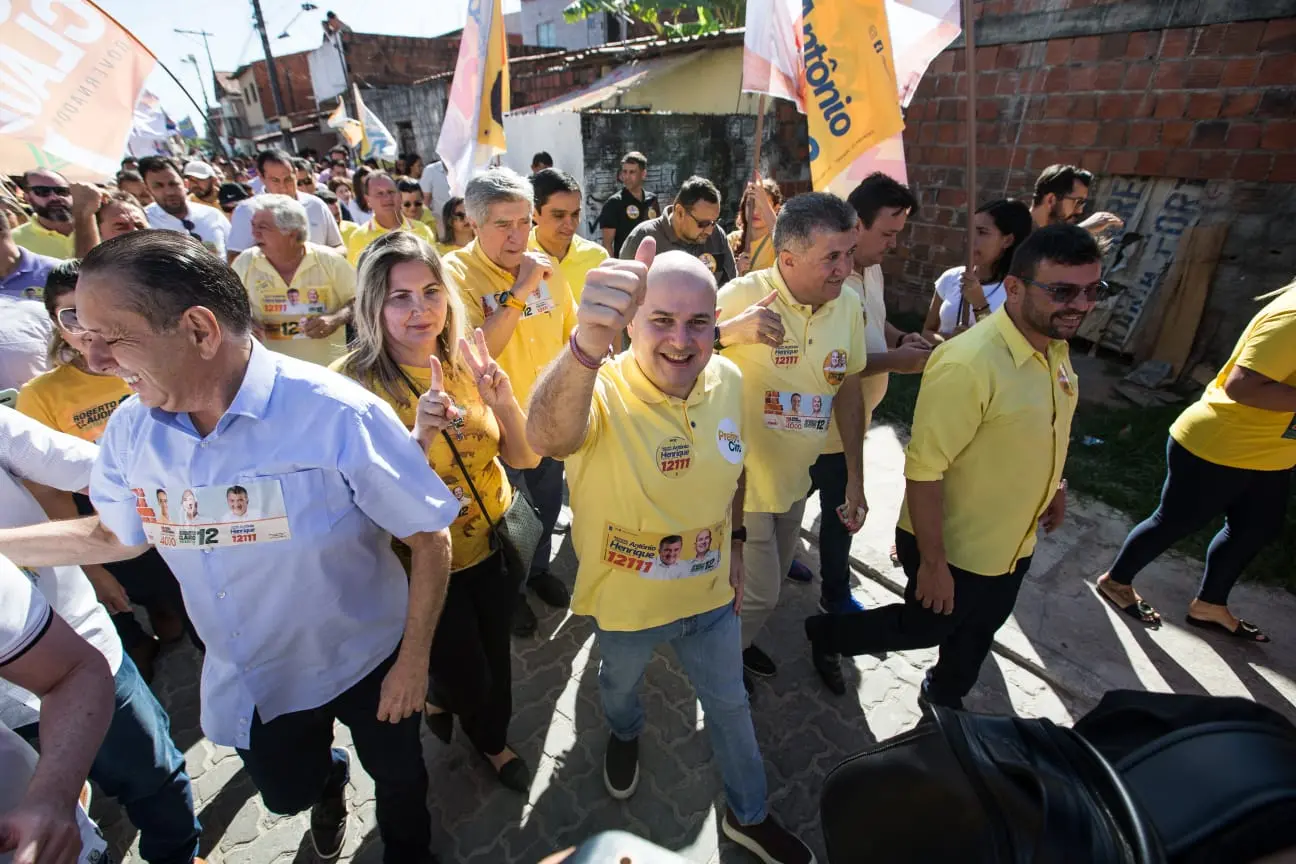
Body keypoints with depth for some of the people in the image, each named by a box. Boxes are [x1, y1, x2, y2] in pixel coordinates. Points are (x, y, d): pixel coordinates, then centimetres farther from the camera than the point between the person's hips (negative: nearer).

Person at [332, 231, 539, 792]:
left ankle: (493, 739, 54)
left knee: (495, 656, 21)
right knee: (466, 675, 12)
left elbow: (526, 458, -8)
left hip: (491, 544, 4)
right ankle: (438, 696, 51)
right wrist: (420, 436, -37)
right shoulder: (354, 380, -19)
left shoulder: (467, 361, -8)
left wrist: (503, 399, -26)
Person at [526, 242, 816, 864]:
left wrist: (735, 546, 9)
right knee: (620, 685, 29)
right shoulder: (600, 388, -29)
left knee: (730, 703, 24)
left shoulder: (727, 381, -13)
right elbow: (548, 438, -54)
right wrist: (588, 343, -71)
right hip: (625, 601, -3)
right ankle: (625, 736, 67)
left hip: (711, 595, 4)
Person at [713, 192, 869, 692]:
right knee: (759, 592, 7)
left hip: (794, 479, 6)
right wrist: (727, 331, -44)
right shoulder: (741, 296, -22)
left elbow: (848, 391, 5)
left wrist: (855, 479, 9)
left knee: (769, 583, 25)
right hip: (742, 481, -6)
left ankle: (739, 641, 54)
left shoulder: (848, 304, -4)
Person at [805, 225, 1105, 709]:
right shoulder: (968, 364, -33)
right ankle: (823, 635, 39)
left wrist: (1052, 486, 22)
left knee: (979, 631, 27)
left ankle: (945, 697, 55)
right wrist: (933, 561, -25)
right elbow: (923, 469, -30)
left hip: (1013, 542, 8)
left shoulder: (1055, 346, -3)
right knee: (923, 629, 15)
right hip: (954, 547, -8)